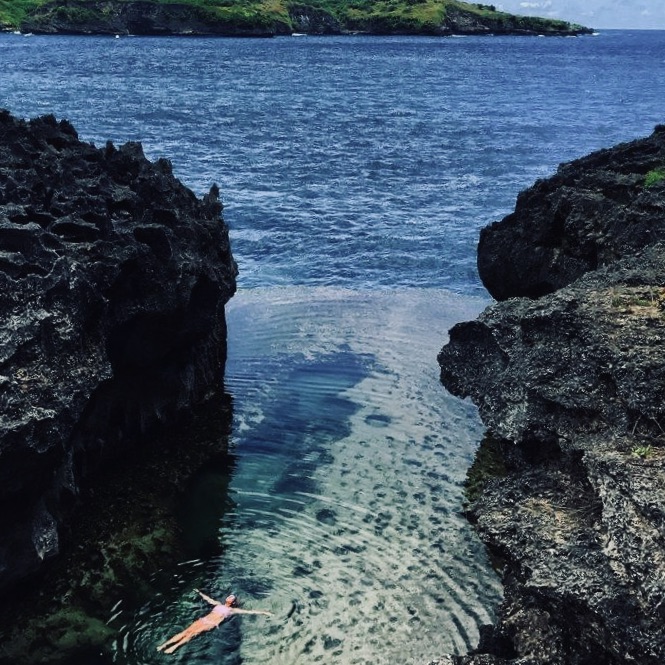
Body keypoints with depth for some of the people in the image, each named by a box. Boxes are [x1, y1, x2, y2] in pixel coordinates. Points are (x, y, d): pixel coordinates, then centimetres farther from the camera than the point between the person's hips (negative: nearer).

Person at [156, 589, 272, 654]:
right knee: (186, 631, -14)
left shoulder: (232, 610, 9)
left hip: (211, 625, -4)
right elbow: (208, 599, 39)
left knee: (192, 633, -26)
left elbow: (249, 611, 4)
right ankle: (164, 645, -21)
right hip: (203, 620, 4)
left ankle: (174, 647, -36)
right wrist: (200, 593, 52)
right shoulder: (218, 604, 24)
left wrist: (263, 612, -2)